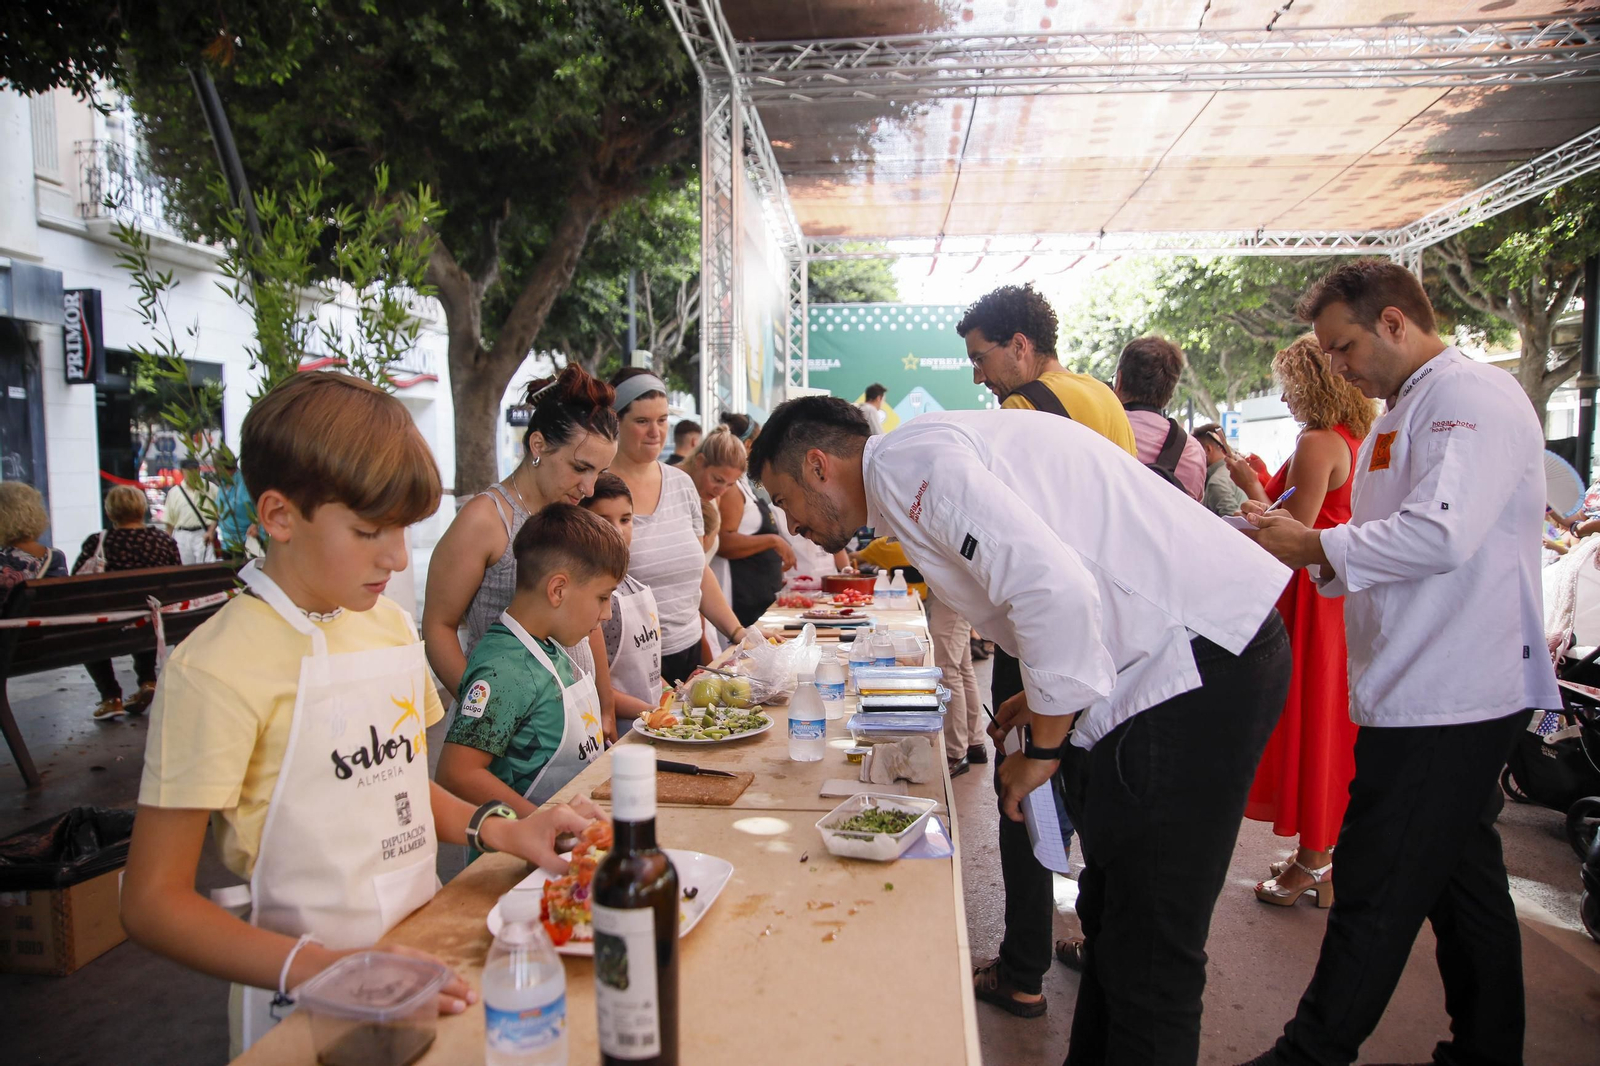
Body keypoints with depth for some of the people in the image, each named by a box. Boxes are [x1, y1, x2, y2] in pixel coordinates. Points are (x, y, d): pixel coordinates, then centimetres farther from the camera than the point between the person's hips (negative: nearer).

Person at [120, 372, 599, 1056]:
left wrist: (501, 830, 2)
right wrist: (318, 969, -25)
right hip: (306, 1004, -5)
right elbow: (153, 902, -13)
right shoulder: (217, 666, -14)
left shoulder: (390, 625, 8)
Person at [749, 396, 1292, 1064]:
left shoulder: (905, 459, -13)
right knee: (1113, 916, 20)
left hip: (1198, 656, -10)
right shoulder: (930, 449, 17)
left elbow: (1053, 589, -26)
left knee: (1148, 958, 0)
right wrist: (1045, 697, 17)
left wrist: (1043, 748, -12)